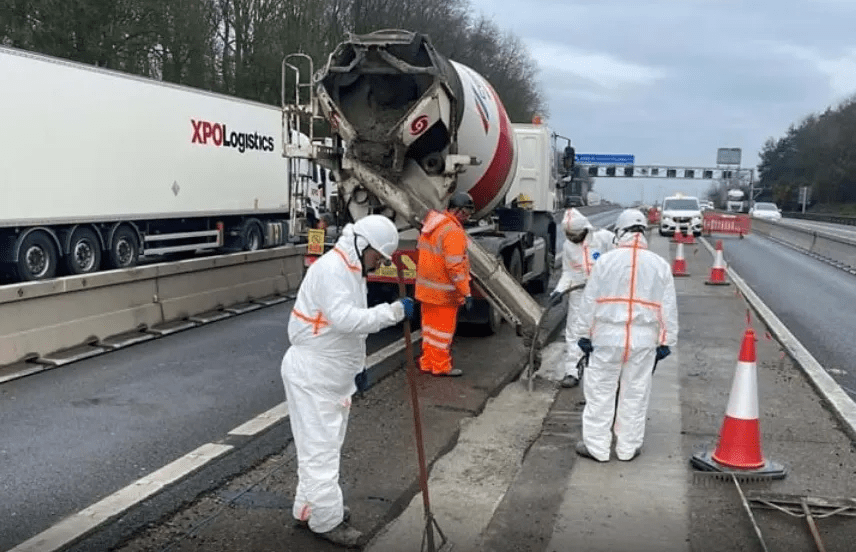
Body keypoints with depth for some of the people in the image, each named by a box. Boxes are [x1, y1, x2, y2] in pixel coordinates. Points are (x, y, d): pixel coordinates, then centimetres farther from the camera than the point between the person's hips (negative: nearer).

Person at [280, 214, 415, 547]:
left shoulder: (351, 270, 12)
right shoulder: (331, 268, -20)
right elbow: (344, 319, -32)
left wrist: (357, 366, 22)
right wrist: (392, 312, -30)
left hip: (330, 375, 11)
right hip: (311, 374, -10)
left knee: (325, 444, 18)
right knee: (319, 447, -2)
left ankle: (309, 508, 30)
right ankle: (326, 521, 8)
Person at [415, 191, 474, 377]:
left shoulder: (431, 224, 8)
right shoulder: (453, 232, -21)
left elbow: (422, 251, 18)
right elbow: (455, 267, -25)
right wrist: (466, 293, -21)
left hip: (426, 288, 9)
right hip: (444, 291, -9)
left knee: (430, 325, 17)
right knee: (444, 328, 4)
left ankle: (427, 362, 27)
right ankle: (441, 366, 13)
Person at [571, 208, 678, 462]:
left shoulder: (606, 261, -6)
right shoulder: (660, 265, 1)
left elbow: (589, 301, -3)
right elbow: (668, 308, 4)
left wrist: (583, 334, 5)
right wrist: (666, 341, 11)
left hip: (607, 336, -2)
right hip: (644, 339, 2)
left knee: (601, 392, 7)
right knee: (635, 394, 11)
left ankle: (596, 447, 13)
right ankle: (628, 448, 20)